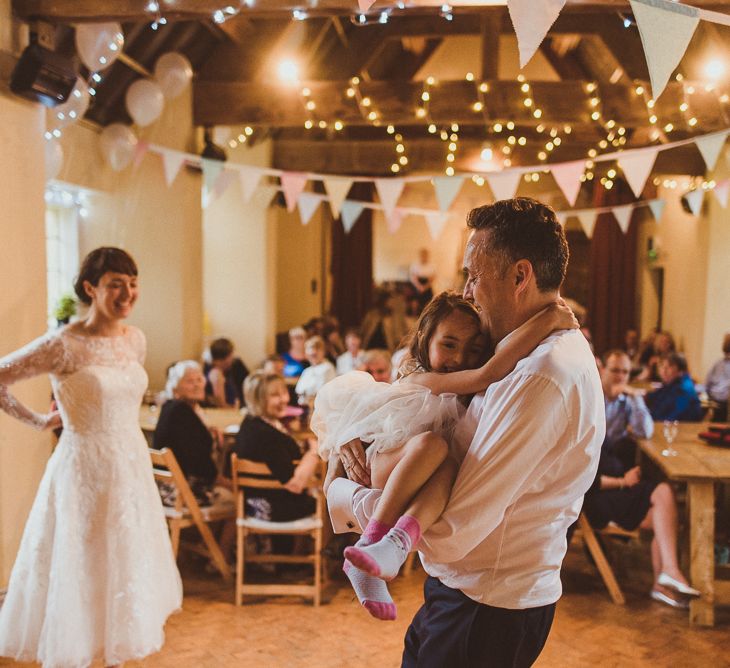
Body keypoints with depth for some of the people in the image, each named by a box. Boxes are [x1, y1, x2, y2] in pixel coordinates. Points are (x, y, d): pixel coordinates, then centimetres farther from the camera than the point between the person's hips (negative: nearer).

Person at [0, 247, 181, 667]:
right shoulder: (64, 344, -16)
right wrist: (39, 422, -5)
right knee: (79, 570, 6)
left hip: (132, 467, 6)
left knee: (126, 565, 15)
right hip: (85, 470, -6)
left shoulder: (136, 340, 2)